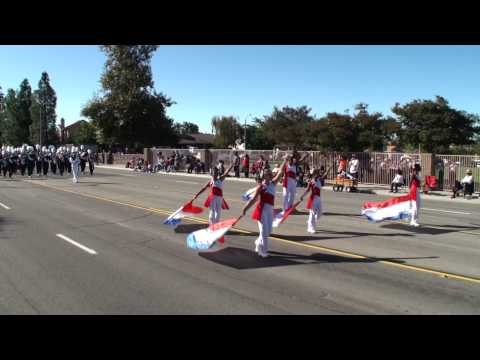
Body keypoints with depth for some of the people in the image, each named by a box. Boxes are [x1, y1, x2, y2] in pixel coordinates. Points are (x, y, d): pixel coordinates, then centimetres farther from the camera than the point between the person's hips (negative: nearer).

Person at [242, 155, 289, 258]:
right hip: (262, 209, -7)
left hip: (270, 209, 7)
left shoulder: (273, 183, 11)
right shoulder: (261, 186, -6)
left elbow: (280, 172, 9)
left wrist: (285, 160, 7)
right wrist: (245, 209, -10)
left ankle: (258, 243, 36)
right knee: (264, 231, -4)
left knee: (268, 231, 13)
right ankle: (263, 251, 8)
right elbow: (254, 199, -7)